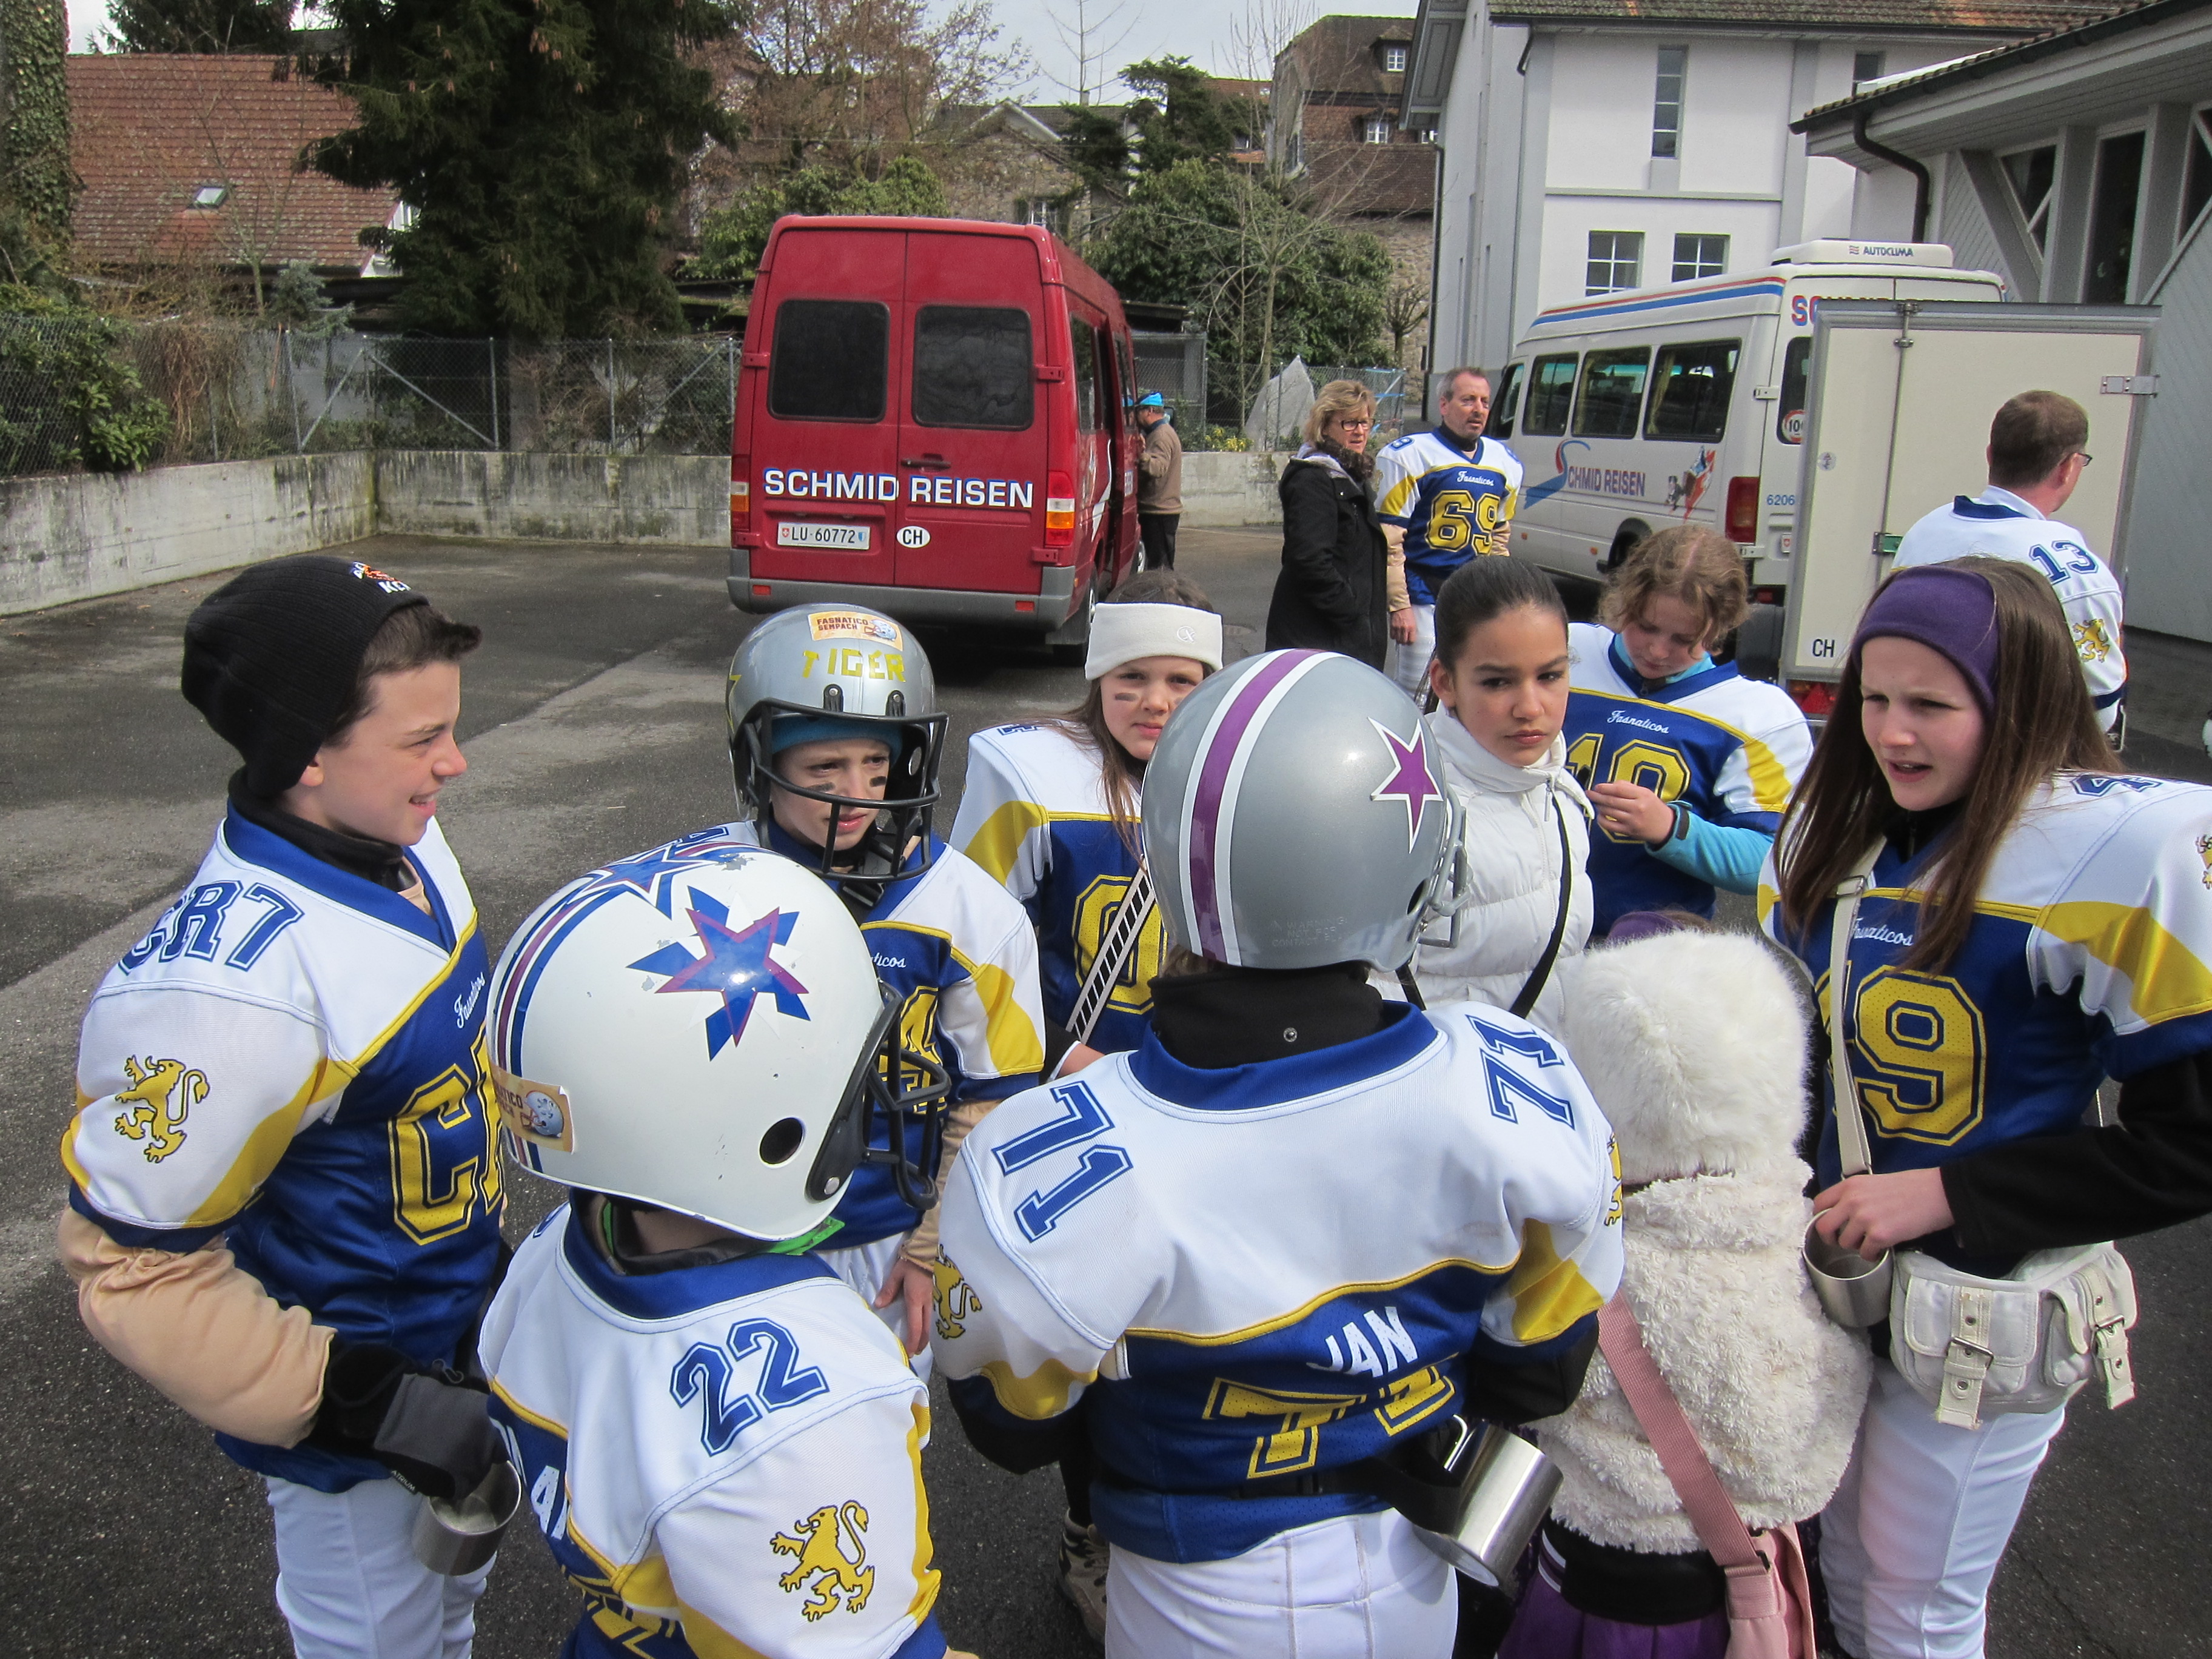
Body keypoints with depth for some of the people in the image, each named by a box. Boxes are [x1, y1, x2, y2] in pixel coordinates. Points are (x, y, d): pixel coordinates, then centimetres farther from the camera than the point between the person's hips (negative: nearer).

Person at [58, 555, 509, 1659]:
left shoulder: (401, 840, -9)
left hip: (461, 1350, 7)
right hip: (354, 1432, -7)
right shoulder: (229, 988, -36)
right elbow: (130, 1265, -26)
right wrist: (366, 1405, -26)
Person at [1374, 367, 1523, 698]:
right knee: (1414, 699, -5)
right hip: (1423, 598, -6)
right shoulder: (1408, 456, -6)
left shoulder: (1506, 463, 14)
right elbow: (1388, 540, -9)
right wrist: (1399, 605, -13)